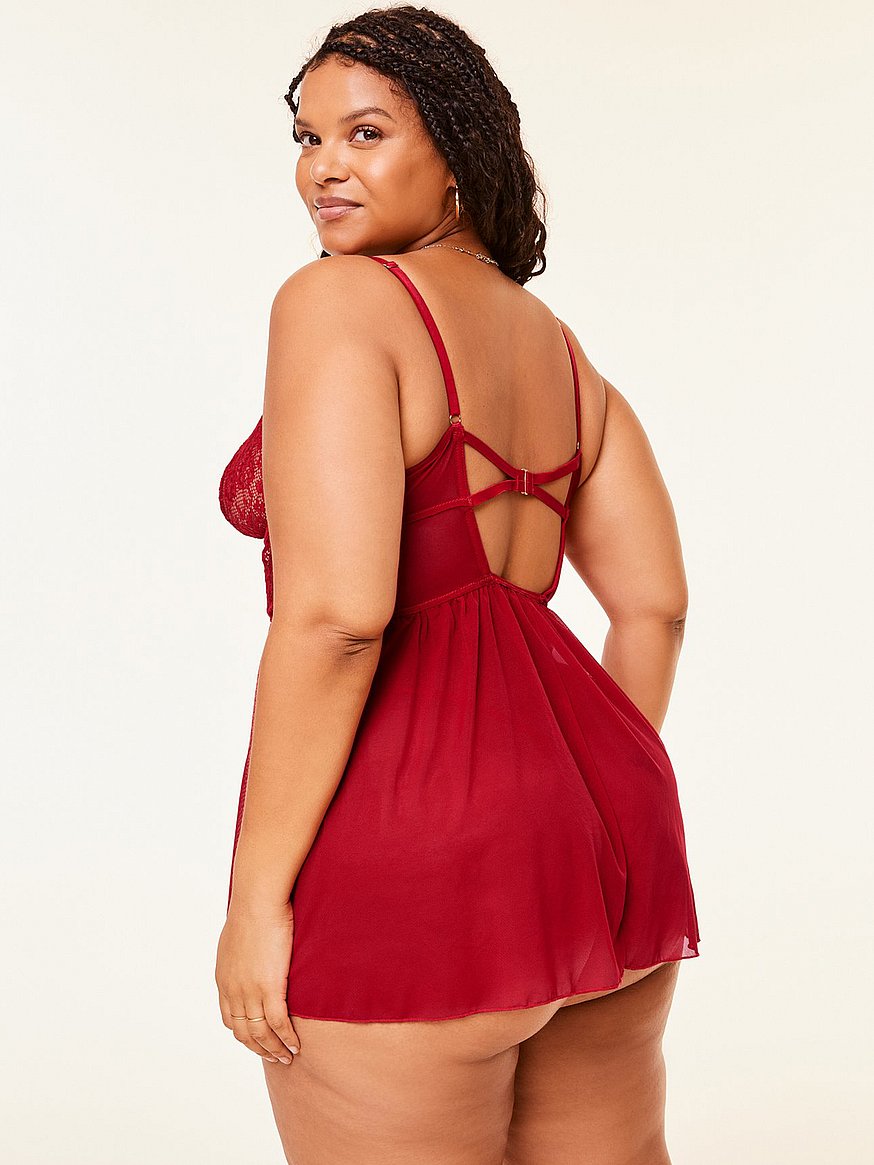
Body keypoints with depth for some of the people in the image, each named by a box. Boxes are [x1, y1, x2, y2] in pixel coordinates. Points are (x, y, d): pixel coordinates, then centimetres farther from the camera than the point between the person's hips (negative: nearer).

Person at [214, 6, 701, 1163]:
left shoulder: (336, 303, -10)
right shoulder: (555, 344, 14)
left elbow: (335, 611, -20)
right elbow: (656, 603, 14)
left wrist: (257, 892, -14)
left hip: (408, 857, -8)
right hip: (578, 837, 8)